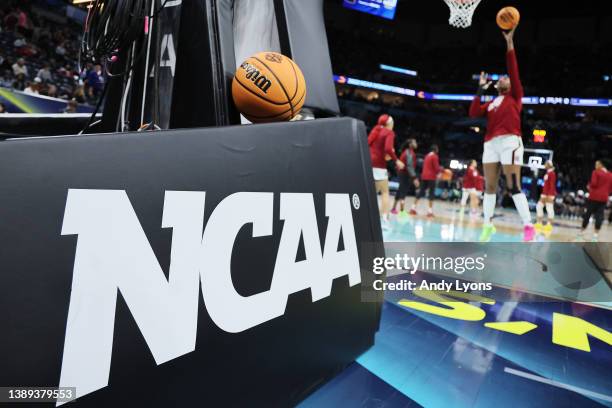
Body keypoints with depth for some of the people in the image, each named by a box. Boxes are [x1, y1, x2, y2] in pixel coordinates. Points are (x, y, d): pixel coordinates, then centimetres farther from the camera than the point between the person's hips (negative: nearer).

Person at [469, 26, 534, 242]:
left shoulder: (514, 97, 11)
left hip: (510, 141, -5)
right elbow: (473, 113, 6)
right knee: (490, 186, 5)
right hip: (491, 143, 5)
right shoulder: (490, 103, 22)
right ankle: (488, 225, 12)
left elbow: (514, 71, -1)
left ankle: (528, 226, -9)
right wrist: (480, 89, 10)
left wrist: (510, 44, -7)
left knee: (513, 187, -12)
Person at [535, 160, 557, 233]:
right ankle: (539, 223, 13)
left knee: (549, 209, -6)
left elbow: (552, 185, -16)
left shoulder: (552, 173, -12)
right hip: (544, 193, 10)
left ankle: (549, 225, -2)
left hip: (549, 194, -10)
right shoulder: (547, 173, 15)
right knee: (539, 206, 8)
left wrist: (550, 195, -21)